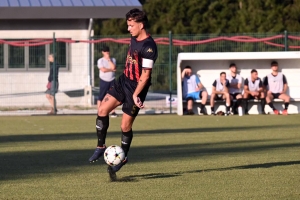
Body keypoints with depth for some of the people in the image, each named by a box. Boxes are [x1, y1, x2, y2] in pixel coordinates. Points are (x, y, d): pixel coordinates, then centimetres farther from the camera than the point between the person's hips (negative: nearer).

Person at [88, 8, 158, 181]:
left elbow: (145, 74, -24)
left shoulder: (148, 47, -23)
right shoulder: (134, 39, 5)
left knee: (125, 126, 0)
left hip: (136, 87, -8)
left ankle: (123, 158, 21)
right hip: (124, 81, 8)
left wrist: (135, 95, -27)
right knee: (103, 110, -6)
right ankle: (101, 147, 6)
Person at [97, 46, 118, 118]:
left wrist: (108, 59, -10)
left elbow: (113, 67, -11)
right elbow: (103, 70, -16)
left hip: (112, 80, 3)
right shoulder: (100, 60, -3)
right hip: (104, 80, -3)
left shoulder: (113, 60, 8)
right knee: (101, 97, -4)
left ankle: (113, 112, 7)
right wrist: (111, 69, -7)